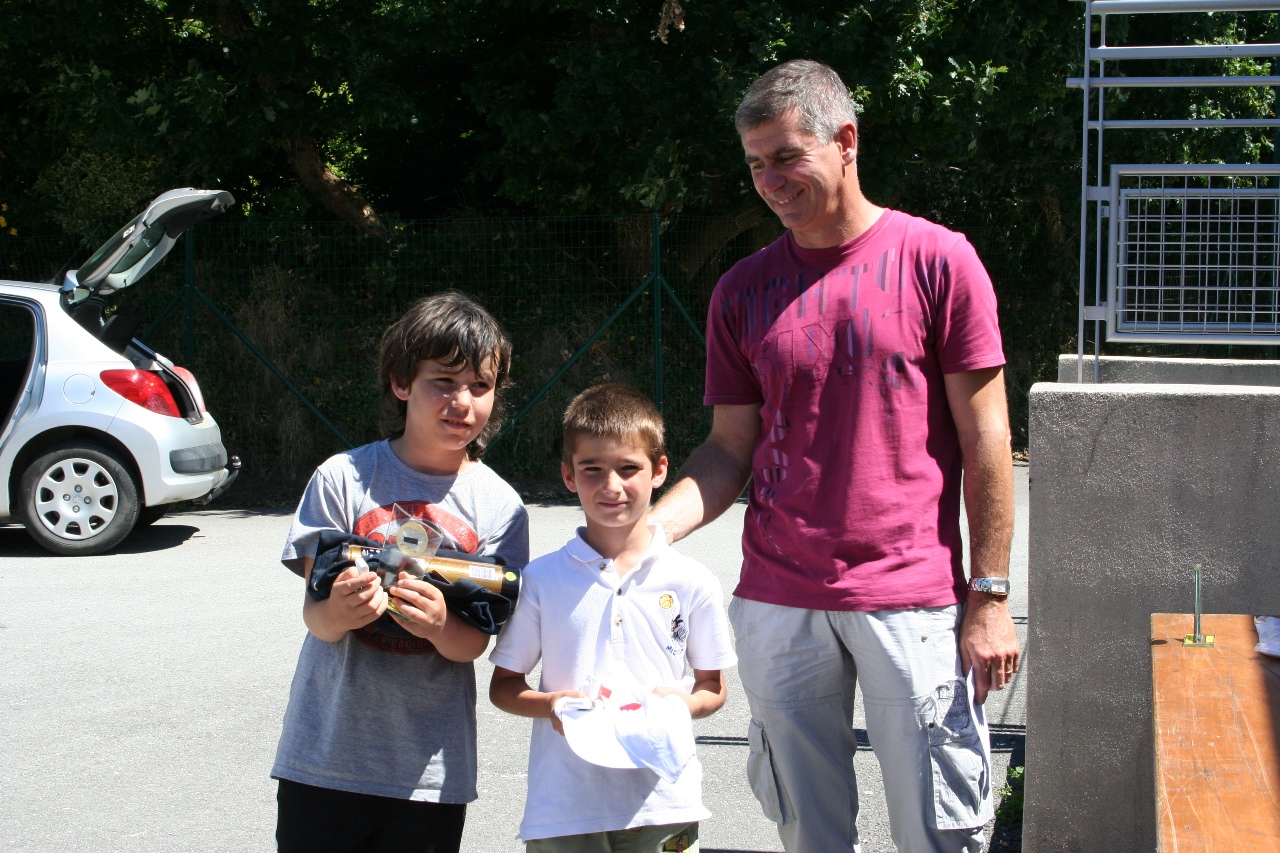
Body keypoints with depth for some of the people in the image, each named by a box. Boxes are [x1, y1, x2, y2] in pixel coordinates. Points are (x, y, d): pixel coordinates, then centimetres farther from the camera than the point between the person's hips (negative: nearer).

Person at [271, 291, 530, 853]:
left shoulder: (499, 506, -2)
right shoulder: (344, 478, -4)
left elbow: (475, 644, -7)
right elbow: (314, 614, -6)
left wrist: (440, 625, -29)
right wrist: (339, 611, -29)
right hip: (324, 758, -1)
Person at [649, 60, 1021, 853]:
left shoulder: (939, 260, -3)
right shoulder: (743, 291, 7)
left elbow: (984, 439, -2)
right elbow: (732, 450, 8)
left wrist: (990, 596, -5)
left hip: (912, 602, -3)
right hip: (779, 603, 3)